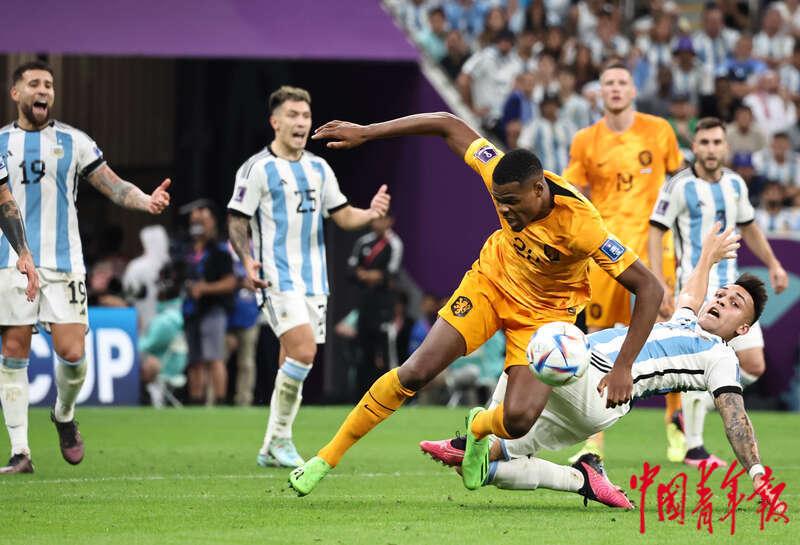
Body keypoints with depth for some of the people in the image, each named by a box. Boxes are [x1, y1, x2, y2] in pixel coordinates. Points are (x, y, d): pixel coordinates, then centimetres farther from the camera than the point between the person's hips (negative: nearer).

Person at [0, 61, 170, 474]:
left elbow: (114, 187, 4)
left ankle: (64, 415, 22)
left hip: (63, 264, 0)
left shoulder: (73, 142, 7)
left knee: (72, 354, -9)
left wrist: (146, 201, -14)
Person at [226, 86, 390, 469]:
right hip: (276, 278, -7)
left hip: (313, 279, 7)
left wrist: (370, 214, -5)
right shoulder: (257, 169, -5)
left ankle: (271, 449, 15)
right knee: (303, 350, -22)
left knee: (293, 365, 7)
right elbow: (236, 222, -6)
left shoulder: (319, 169, 14)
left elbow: (342, 216, 16)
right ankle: (280, 437, -11)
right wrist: (248, 261, -23)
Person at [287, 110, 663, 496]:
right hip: (492, 279, 3)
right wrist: (365, 133, -9)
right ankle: (328, 457, 4)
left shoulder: (579, 225, -37)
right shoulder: (502, 178, -26)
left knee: (518, 420, -19)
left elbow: (650, 288, -34)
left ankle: (479, 428, 21)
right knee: (417, 371, -9)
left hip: (545, 312, -3)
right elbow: (449, 125, -10)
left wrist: (622, 368, -36)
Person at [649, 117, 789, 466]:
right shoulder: (680, 186, -8)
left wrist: (773, 264, 20)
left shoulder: (735, 184, 10)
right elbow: (655, 232, -8)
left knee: (753, 365, 0)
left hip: (732, 287, 6)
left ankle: (696, 408, 21)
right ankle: (694, 449, 0)